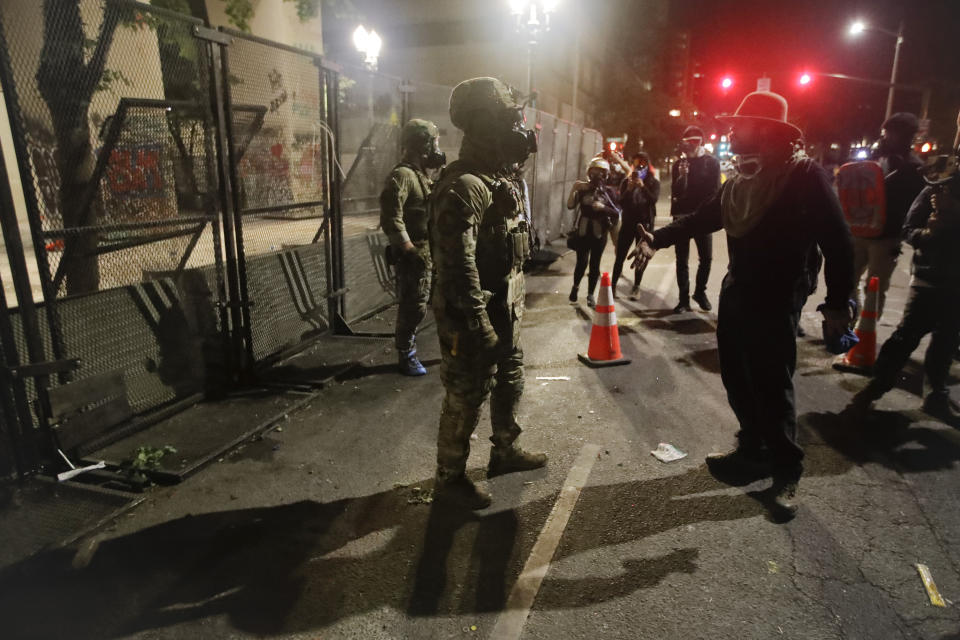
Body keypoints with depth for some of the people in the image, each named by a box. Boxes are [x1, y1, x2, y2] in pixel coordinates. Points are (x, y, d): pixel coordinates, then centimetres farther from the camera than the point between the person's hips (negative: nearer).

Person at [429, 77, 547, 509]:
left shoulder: (502, 178, 11)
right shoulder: (462, 187, -22)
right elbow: (458, 266, -27)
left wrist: (514, 302, 21)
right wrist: (481, 327, -25)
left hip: (505, 309, 10)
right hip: (474, 317, -10)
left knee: (510, 381, 22)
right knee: (466, 398, 4)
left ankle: (505, 452, 43)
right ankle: (449, 480, 23)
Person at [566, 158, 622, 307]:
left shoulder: (608, 191, 2)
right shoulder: (583, 188, 2)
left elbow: (617, 212, -2)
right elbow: (570, 205, -9)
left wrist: (603, 207, -17)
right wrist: (574, 188, -18)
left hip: (599, 234, 1)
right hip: (582, 232, -1)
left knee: (594, 264, 3)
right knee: (582, 262, -4)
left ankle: (590, 295, 16)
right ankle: (575, 286, 24)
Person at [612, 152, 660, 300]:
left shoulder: (653, 182, 3)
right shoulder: (627, 181, 6)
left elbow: (654, 199, -13)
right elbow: (621, 202, -2)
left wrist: (642, 186, -22)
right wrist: (629, 189, -17)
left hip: (645, 223, -1)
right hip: (628, 222, 1)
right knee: (620, 255, -3)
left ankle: (636, 287, 10)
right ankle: (613, 285, 0)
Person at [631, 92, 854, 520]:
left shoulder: (805, 175, -13)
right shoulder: (740, 179, 9)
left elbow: (837, 240, -13)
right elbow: (703, 217, 15)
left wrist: (838, 302, -14)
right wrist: (659, 238, 1)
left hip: (776, 300, -7)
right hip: (736, 293, 7)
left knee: (773, 387, 1)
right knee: (738, 380, 14)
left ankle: (786, 472, 19)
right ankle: (753, 451, 33)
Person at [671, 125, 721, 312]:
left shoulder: (712, 162, 2)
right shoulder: (679, 164, 7)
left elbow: (714, 191, -1)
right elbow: (676, 191, -2)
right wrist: (682, 176, -19)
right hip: (682, 216, 1)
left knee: (706, 258, 3)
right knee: (682, 260, 2)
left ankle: (700, 292, 22)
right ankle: (684, 298, 8)